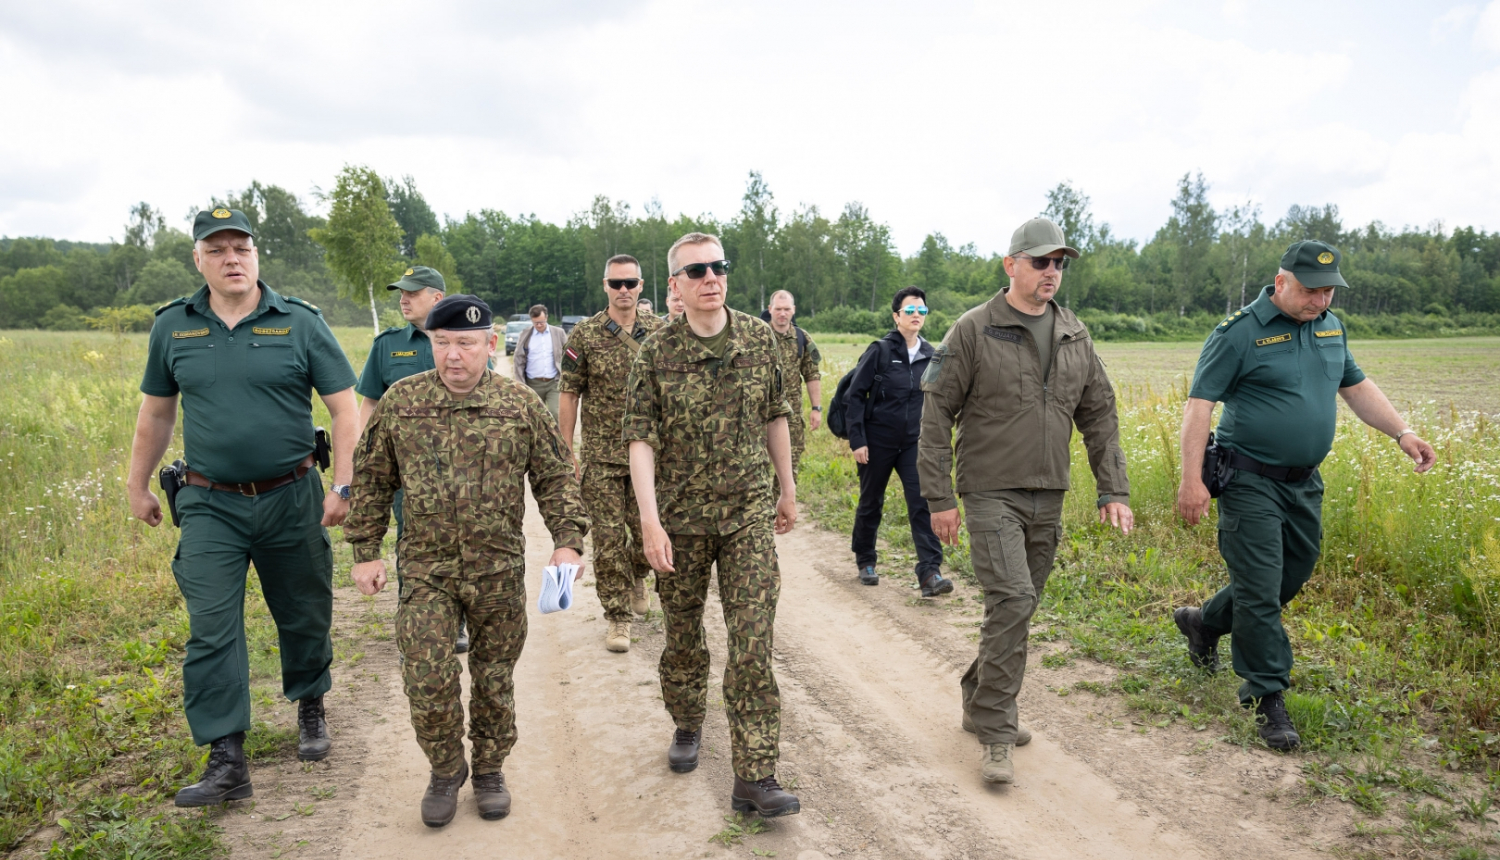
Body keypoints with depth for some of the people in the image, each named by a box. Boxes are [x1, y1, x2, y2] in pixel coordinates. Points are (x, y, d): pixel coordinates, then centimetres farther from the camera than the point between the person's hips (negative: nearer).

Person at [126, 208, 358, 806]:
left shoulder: (300, 324, -4)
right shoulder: (172, 328, 4)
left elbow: (345, 409, -4)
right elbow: (156, 412, 15)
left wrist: (343, 487, -11)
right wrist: (137, 485, 19)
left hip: (291, 499, -1)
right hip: (210, 505, 1)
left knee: (304, 616, 13)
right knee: (211, 631, -5)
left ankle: (310, 710, 37)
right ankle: (227, 763, 1)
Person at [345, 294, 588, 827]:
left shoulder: (520, 404, -2)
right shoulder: (399, 402, 1)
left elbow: (555, 477, 3)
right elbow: (372, 481, 8)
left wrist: (568, 539, -6)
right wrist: (365, 551, 6)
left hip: (499, 571, 0)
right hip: (426, 569, 0)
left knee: (495, 676, 11)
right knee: (427, 678, -5)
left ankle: (489, 770, 32)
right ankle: (445, 770, 21)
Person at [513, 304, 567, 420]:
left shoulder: (559, 333, 4)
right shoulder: (525, 335, 3)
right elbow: (519, 361, 3)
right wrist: (520, 384, -3)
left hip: (554, 382, -1)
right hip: (533, 384, 1)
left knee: (555, 413, -15)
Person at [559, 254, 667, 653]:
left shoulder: (660, 332, 3)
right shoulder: (585, 335, -2)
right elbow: (570, 393, 1)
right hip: (601, 454, -1)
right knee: (608, 537, 1)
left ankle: (637, 575, 38)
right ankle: (617, 617, 13)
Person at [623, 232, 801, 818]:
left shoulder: (761, 339, 0)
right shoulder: (656, 352, -7)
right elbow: (640, 439, -10)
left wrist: (788, 490, 15)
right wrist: (649, 521, -20)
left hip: (748, 513, 0)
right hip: (680, 517, 0)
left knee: (753, 642, -6)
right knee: (683, 634, 15)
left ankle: (755, 776, 1)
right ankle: (687, 726, 41)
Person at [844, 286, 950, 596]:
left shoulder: (930, 355, 3)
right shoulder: (880, 351, -9)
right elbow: (854, 395, -8)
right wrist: (857, 440, -12)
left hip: (913, 443, 2)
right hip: (878, 442, -2)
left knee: (922, 503, -11)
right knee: (871, 503, 11)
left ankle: (930, 573, -15)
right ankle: (865, 562, 32)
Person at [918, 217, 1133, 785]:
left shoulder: (1074, 336, 10)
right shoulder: (974, 331, -7)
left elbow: (1099, 415, 14)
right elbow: (936, 414, -7)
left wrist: (1114, 490, 6)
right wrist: (939, 498, -10)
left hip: (1048, 499, 6)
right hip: (992, 493, -6)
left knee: (1015, 607, 12)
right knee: (1013, 601, -16)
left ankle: (980, 702, 31)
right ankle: (995, 736, -5)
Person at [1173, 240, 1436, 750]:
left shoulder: (1331, 328, 10)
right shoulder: (1240, 333, -12)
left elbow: (1356, 387, 22)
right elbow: (1199, 403, -15)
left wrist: (1403, 432, 11)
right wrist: (1191, 479, -20)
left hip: (1304, 483, 7)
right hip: (1251, 483, -7)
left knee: (1291, 578, 17)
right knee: (1259, 589, -4)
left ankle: (1204, 623, 38)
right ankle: (1267, 696, 8)